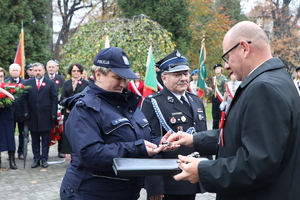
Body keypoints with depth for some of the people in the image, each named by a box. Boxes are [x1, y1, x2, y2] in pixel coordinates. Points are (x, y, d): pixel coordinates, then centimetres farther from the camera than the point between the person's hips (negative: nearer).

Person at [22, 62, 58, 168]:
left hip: (46, 116, -2)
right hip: (33, 116, 2)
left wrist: (53, 114, -6)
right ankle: (36, 159, 15)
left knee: (45, 140, 5)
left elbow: (54, 99, 1)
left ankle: (44, 159, 13)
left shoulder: (50, 83, 4)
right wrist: (26, 112, -5)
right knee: (35, 140, 8)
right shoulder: (28, 83, 9)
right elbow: (24, 98, 7)